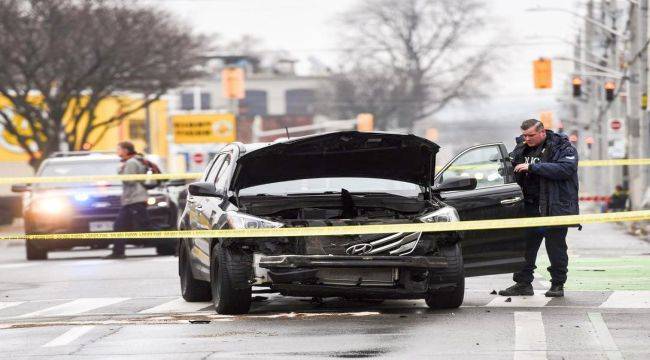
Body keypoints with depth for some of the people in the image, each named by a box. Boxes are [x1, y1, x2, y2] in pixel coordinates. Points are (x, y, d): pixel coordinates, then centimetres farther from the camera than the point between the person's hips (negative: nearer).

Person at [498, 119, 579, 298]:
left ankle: (558, 285, 11)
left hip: (555, 207, -6)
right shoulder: (522, 148, 12)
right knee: (525, 247, 6)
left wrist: (532, 167, -26)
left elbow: (565, 168, -24)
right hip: (529, 207, 6)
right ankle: (523, 283, 13)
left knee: (556, 248, 1)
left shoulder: (562, 148, -7)